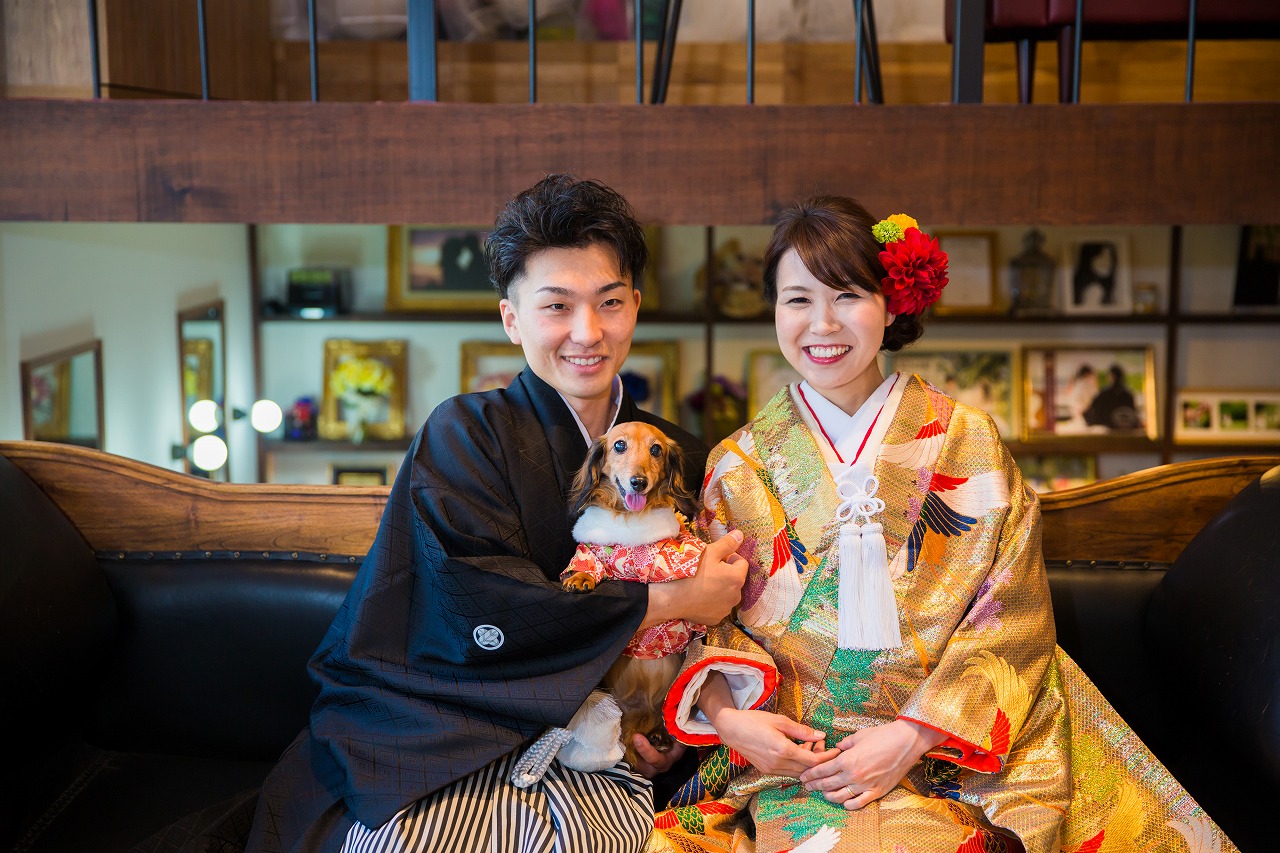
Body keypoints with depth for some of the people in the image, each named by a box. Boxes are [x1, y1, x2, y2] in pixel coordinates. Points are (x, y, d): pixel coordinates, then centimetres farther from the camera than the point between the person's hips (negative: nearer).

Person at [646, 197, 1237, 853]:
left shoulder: (966, 444, 2)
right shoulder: (738, 465, 6)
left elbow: (1010, 624, -1)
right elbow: (704, 620, 8)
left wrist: (911, 737, -12)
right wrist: (728, 718, -12)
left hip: (940, 753, 0)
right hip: (790, 758, 1)